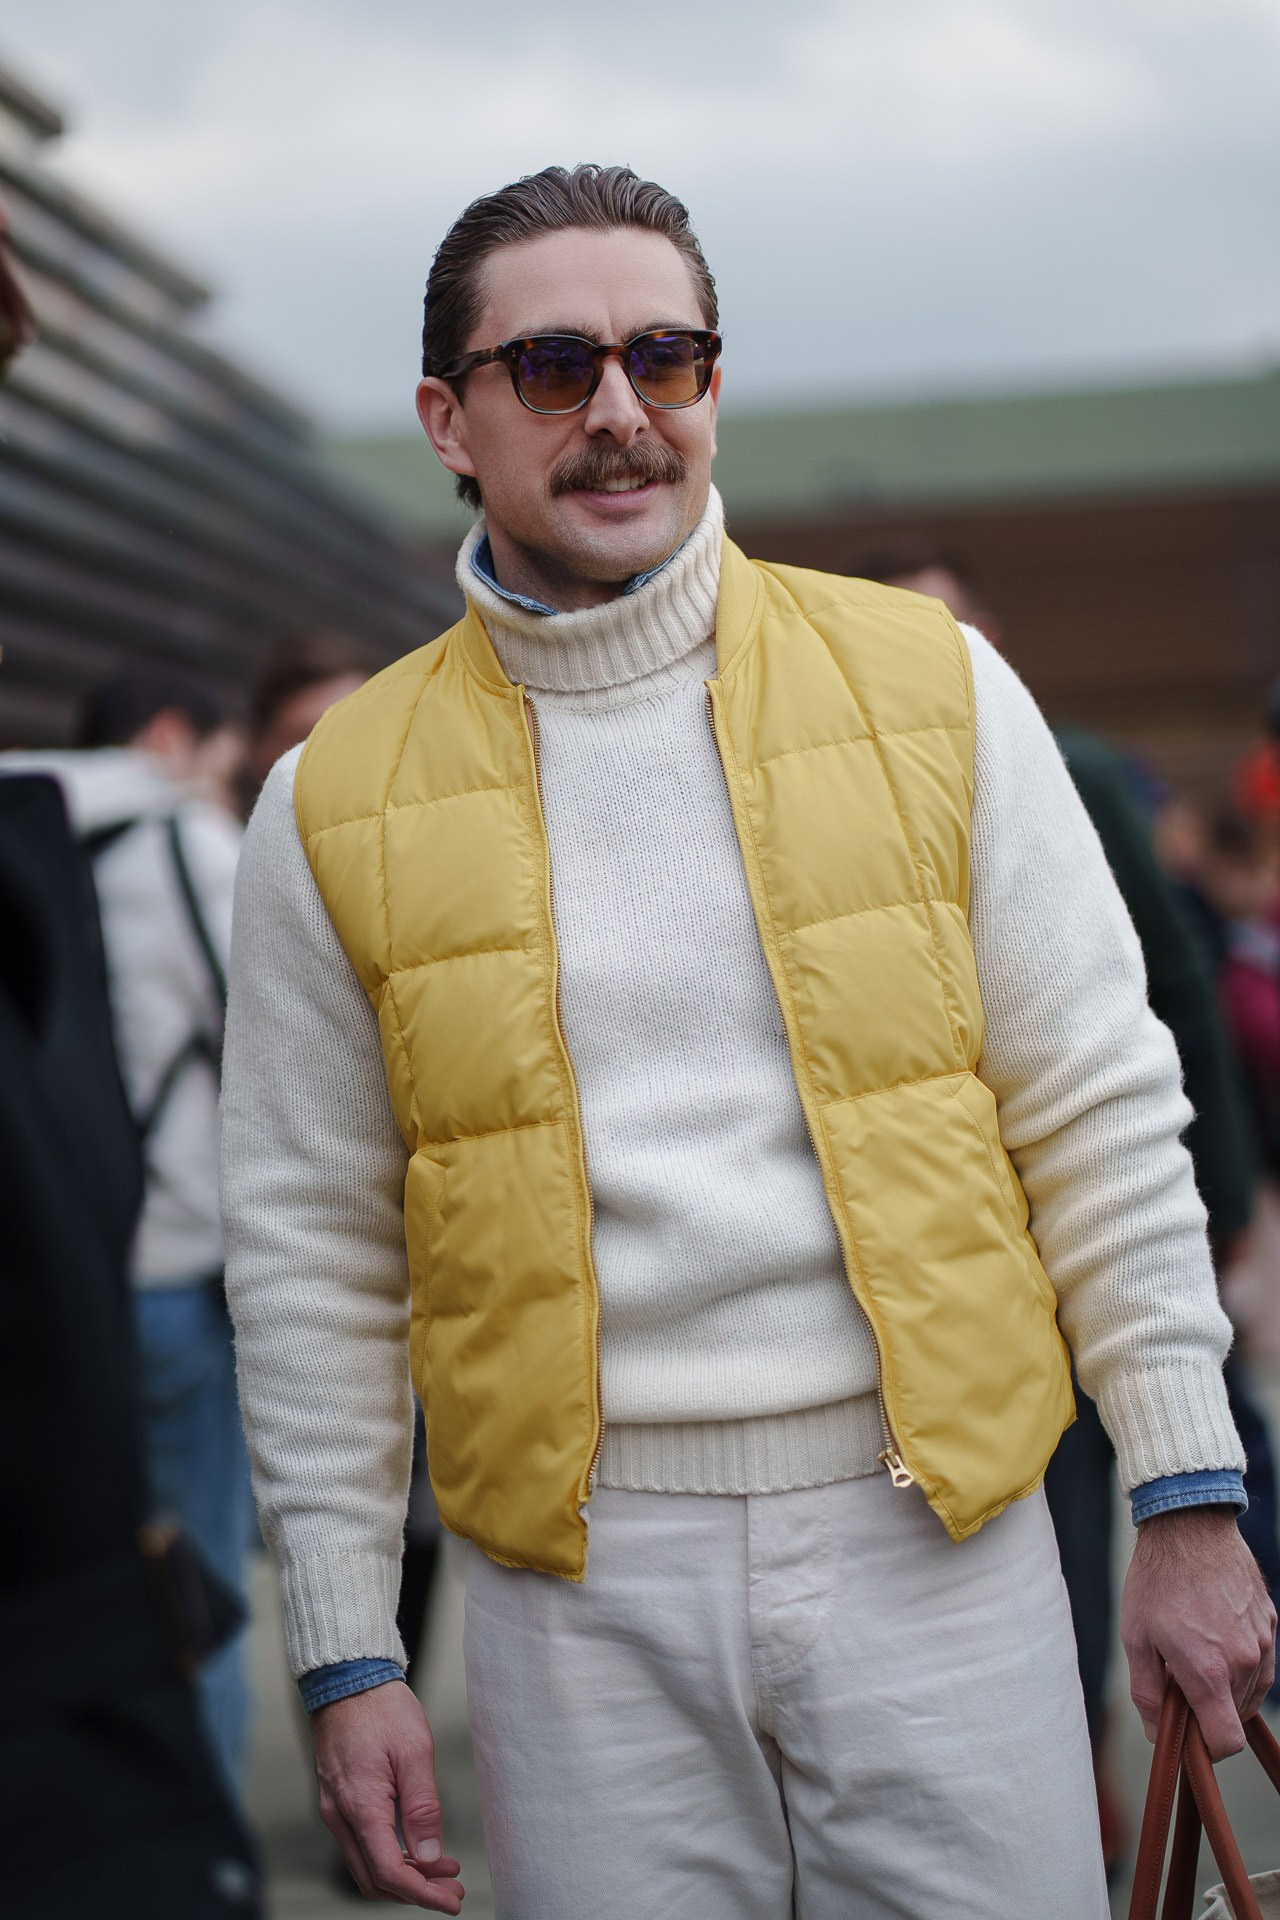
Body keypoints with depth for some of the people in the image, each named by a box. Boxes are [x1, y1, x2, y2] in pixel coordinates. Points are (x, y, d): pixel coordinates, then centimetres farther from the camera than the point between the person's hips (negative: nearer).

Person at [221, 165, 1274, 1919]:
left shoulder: (932, 688, 1)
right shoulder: (341, 804, 1)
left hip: (937, 1539, 0)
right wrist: (346, 1657, 3)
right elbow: (312, 1249, 5)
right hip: (584, 1591, 0)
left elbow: (1102, 1114, 3)